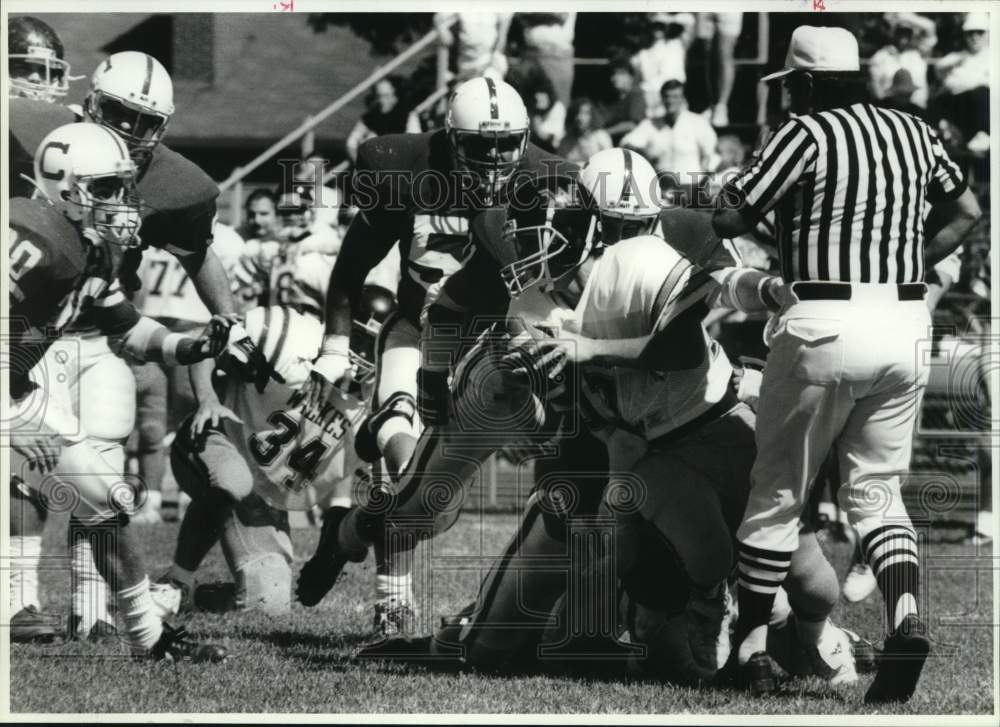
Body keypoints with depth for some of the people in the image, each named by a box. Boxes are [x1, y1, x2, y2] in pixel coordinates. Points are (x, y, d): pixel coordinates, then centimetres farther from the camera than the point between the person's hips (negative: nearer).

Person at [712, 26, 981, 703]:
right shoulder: (916, 133, 11)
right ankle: (906, 617, -12)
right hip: (906, 325, 5)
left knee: (778, 492, 8)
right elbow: (966, 212, 21)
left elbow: (730, 220, -9)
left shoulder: (808, 134, -8)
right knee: (876, 489, 12)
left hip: (825, 325, -5)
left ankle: (751, 647, 12)